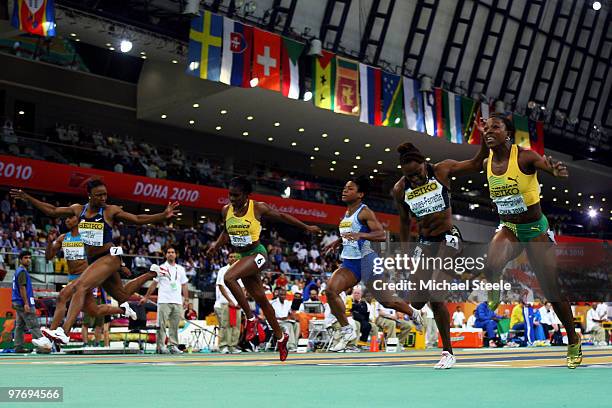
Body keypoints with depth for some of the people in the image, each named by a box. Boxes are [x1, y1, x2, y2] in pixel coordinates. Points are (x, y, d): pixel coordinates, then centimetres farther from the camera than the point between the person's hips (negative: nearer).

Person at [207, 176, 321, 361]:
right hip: (242, 256, 6)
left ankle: (250, 318, -15)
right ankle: (281, 336, 26)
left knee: (229, 278, -29)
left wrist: (306, 227, 8)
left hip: (257, 254, -6)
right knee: (260, 299, 11)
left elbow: (281, 216, 1)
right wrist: (216, 244, -1)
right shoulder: (226, 210, 0)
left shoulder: (258, 207, -13)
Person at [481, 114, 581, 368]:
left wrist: (559, 172, -55)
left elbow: (553, 169, -36)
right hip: (508, 229, 3)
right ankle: (494, 294, 7)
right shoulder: (487, 164, -2)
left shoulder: (525, 156, -18)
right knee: (491, 267, -29)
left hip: (536, 230, -3)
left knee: (552, 292, 2)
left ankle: (573, 342, 24)